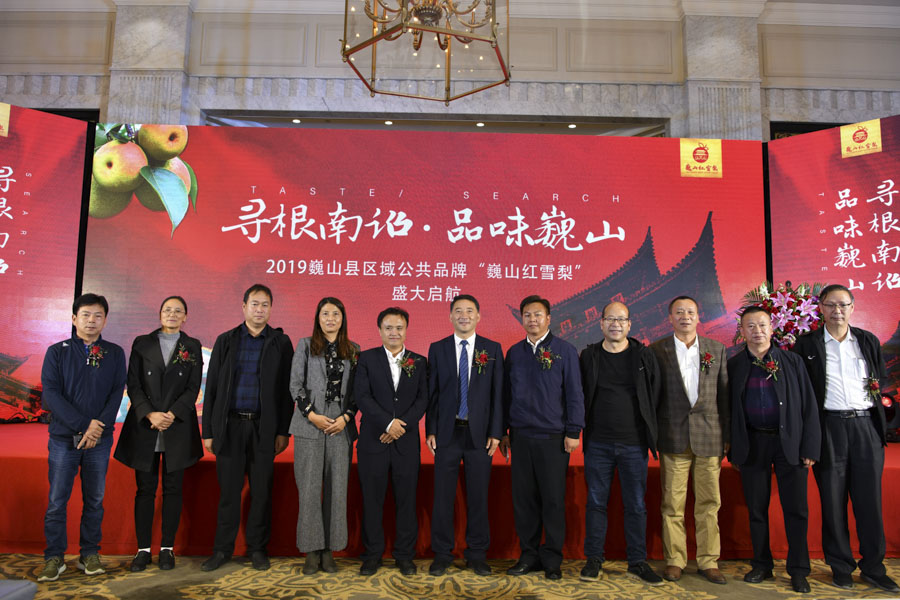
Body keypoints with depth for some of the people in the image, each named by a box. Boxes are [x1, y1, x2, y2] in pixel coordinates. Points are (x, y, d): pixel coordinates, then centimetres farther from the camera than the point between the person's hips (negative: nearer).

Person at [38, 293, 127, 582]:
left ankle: (89, 554, 18)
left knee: (95, 499, 7)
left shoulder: (115, 353, 6)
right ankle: (54, 558, 15)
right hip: (63, 438, -1)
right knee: (57, 501, 2)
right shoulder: (57, 352, 2)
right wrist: (83, 425, -14)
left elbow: (117, 393, 1)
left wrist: (98, 427, -13)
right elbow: (50, 393, -6)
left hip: (100, 439, 1)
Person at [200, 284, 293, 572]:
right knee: (228, 489, 6)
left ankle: (257, 548, 19)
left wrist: (283, 431, -3)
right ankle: (222, 549, 19)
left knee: (262, 490, 6)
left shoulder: (281, 342, 5)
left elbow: (286, 389, 2)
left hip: (264, 427, 0)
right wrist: (208, 431, 3)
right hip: (230, 425, 1)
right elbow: (212, 387, 7)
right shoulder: (225, 341, 8)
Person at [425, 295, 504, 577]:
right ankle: (442, 554, 19)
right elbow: (432, 392, 5)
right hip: (447, 432, 0)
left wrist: (496, 432, -4)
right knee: (443, 495, 5)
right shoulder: (437, 349, 5)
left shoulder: (493, 349, 4)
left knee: (478, 496, 7)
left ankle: (477, 554, 22)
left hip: (479, 433, 0)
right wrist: (430, 431, -1)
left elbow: (498, 393, 2)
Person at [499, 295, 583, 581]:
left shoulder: (564, 350, 0)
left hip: (553, 438, -3)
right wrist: (502, 432, 11)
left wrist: (573, 431, -7)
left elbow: (574, 393, -1)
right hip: (520, 437, 3)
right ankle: (529, 555, 20)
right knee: (523, 498, 7)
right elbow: (506, 393, 13)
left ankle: (552, 559, 16)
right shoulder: (514, 352, 10)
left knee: (553, 500, 3)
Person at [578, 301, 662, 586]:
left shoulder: (644, 355, 3)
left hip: (634, 444, 0)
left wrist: (646, 429, 5)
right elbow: (579, 395, 8)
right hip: (598, 443, 0)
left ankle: (637, 562, 20)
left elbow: (654, 395, 6)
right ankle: (594, 559, 19)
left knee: (636, 505, 7)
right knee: (596, 502, 7)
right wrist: (587, 426, 4)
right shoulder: (588, 356, 3)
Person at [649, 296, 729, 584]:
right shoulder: (656, 350, 2)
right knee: (673, 504, 4)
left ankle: (708, 561, 20)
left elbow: (724, 394, 8)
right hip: (673, 438, -2)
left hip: (709, 437, 2)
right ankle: (675, 560, 16)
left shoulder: (717, 349, 9)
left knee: (709, 503, 7)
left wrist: (728, 435, 5)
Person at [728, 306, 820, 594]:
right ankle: (762, 565, 24)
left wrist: (810, 447, -4)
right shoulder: (733, 365, 3)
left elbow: (808, 405, 1)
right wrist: (732, 449, 1)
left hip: (789, 443, -1)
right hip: (752, 445, 1)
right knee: (756, 509, 9)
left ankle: (798, 570, 19)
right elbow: (729, 408, 5)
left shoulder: (792, 361, 2)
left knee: (796, 510, 4)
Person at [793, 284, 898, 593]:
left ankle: (874, 567, 19)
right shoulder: (807, 344, 0)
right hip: (829, 426, -2)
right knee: (833, 500, 5)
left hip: (866, 425, 3)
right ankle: (841, 566, 18)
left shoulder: (868, 341, 11)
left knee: (870, 498, 6)